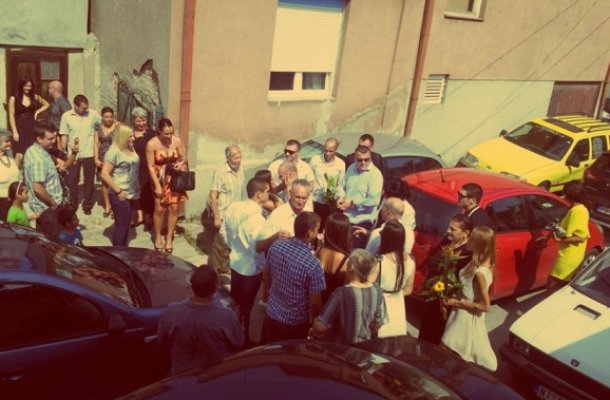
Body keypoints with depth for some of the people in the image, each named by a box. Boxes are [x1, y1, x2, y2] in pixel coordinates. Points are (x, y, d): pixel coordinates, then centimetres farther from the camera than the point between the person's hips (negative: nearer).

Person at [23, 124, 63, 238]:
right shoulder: (39, 159, -27)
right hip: (47, 207, -10)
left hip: (42, 205, 10)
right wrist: (53, 203, -19)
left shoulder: (32, 150, 5)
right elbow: (38, 188, -31)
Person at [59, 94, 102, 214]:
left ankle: (87, 205, 24)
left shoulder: (93, 114, -6)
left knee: (89, 181, 10)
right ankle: (73, 205, 26)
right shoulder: (66, 116, -5)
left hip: (89, 154, 0)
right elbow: (64, 136, -2)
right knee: (72, 181, 10)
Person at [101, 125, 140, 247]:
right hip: (120, 194, -8)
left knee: (126, 223, 15)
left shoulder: (131, 149, 7)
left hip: (131, 193, 8)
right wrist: (118, 191, -18)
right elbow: (104, 174, -19)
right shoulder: (114, 151, -16)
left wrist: (136, 189, 11)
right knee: (121, 225, -2)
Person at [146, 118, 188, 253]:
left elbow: (184, 158, 5)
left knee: (173, 208, 2)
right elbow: (151, 167, -12)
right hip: (160, 179, -2)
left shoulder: (177, 141, -10)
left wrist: (181, 164, -18)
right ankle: (157, 237, 18)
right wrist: (157, 185, -15)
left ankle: (169, 238, 19)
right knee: (160, 208, -4)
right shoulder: (152, 144, -17)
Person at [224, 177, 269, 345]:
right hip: (251, 268, -6)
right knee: (246, 306, 13)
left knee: (234, 300, 24)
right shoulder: (257, 219, -31)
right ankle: (243, 338, 31)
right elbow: (259, 249, -25)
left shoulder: (233, 207, -9)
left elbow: (227, 233, 4)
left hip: (235, 262, 7)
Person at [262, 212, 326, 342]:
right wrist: (314, 320, 2)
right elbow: (315, 302, -20)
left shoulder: (276, 246, -14)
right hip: (296, 322, -4)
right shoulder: (313, 265, -30)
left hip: (272, 314, 5)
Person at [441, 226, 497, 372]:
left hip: (467, 316, -9)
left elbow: (485, 305, -25)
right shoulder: (481, 263, -3)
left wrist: (458, 302, -19)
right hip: (467, 315, 9)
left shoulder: (479, 272, -30)